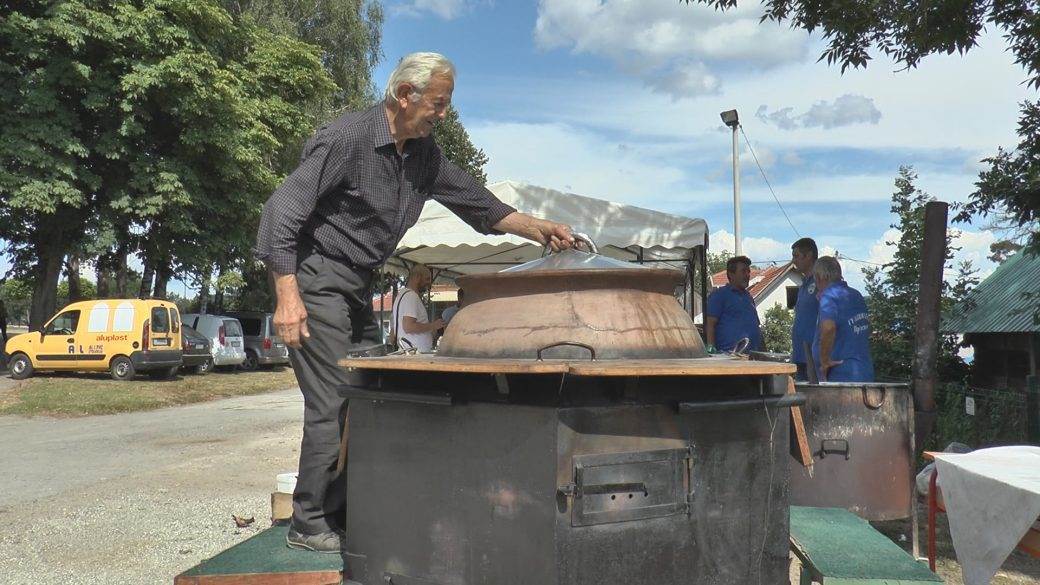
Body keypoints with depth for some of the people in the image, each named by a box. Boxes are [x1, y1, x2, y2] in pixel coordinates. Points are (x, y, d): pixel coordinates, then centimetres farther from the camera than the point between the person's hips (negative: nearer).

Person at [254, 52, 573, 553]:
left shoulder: (424, 155, 6)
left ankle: (348, 517, 16)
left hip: (357, 288, 8)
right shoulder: (346, 138, -17)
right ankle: (309, 526, 3)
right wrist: (287, 297, -25)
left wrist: (534, 228, 6)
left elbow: (474, 201, 17)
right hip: (315, 281, -8)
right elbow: (281, 210, -20)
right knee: (333, 404, -11)